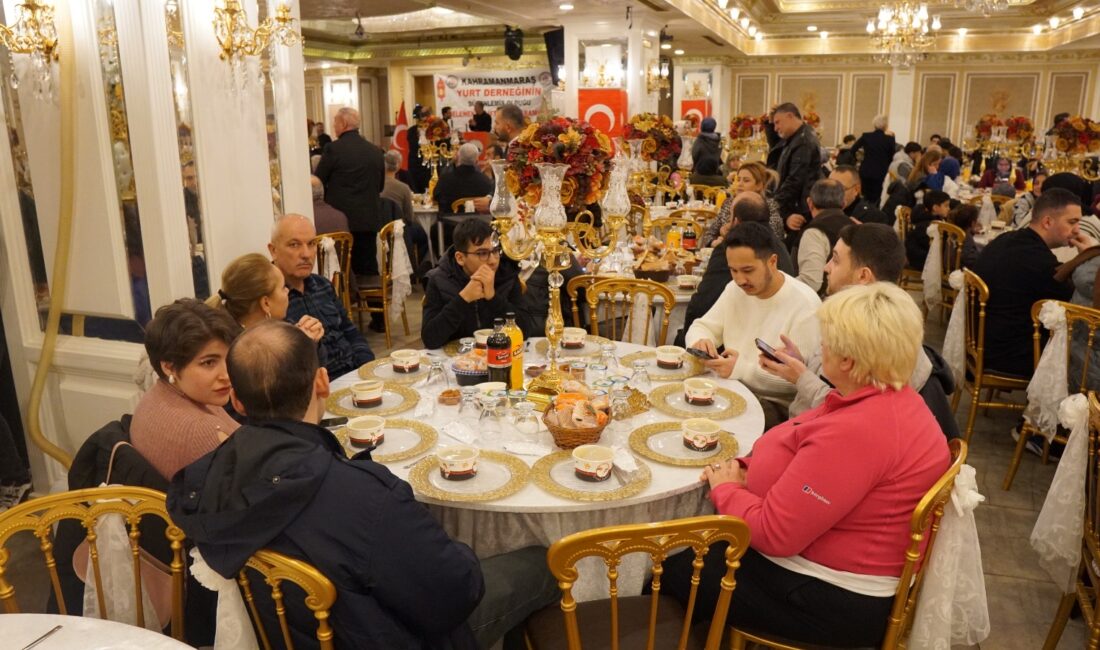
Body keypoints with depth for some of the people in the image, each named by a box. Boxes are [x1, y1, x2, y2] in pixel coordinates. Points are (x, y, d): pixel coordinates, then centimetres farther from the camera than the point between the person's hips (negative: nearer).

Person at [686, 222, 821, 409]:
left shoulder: (804, 305, -15)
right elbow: (702, 327, 13)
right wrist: (699, 342, -12)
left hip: (776, 406, -7)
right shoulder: (735, 289, 8)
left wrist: (742, 369, -26)